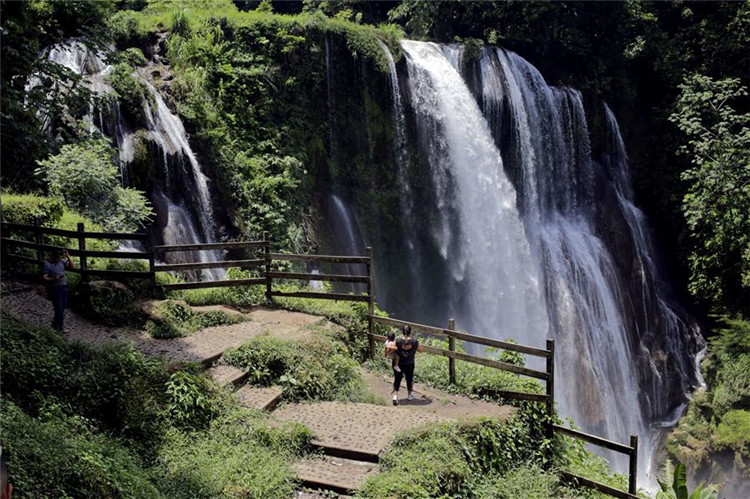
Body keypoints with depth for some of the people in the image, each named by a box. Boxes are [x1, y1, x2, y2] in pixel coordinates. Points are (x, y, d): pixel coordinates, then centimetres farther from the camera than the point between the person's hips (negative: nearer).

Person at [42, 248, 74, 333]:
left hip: (63, 286, 6)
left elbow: (71, 265, 1)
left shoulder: (61, 261, 6)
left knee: (64, 305, 16)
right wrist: (53, 279, -29)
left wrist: (67, 256, -7)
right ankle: (59, 328, 7)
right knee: (59, 308, -2)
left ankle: (55, 321, 37)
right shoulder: (47, 264, -10)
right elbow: (44, 277, -12)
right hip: (54, 288, -6)